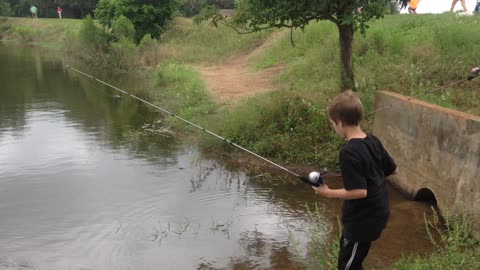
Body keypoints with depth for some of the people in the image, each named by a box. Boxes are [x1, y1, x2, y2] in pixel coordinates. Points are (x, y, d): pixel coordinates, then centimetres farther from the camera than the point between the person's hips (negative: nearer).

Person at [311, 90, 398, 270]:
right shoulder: (373, 141, -1)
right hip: (377, 212, 9)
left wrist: (328, 193, -17)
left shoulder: (349, 152, -26)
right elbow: (392, 169, 10)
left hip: (363, 219, -9)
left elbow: (359, 191, -27)